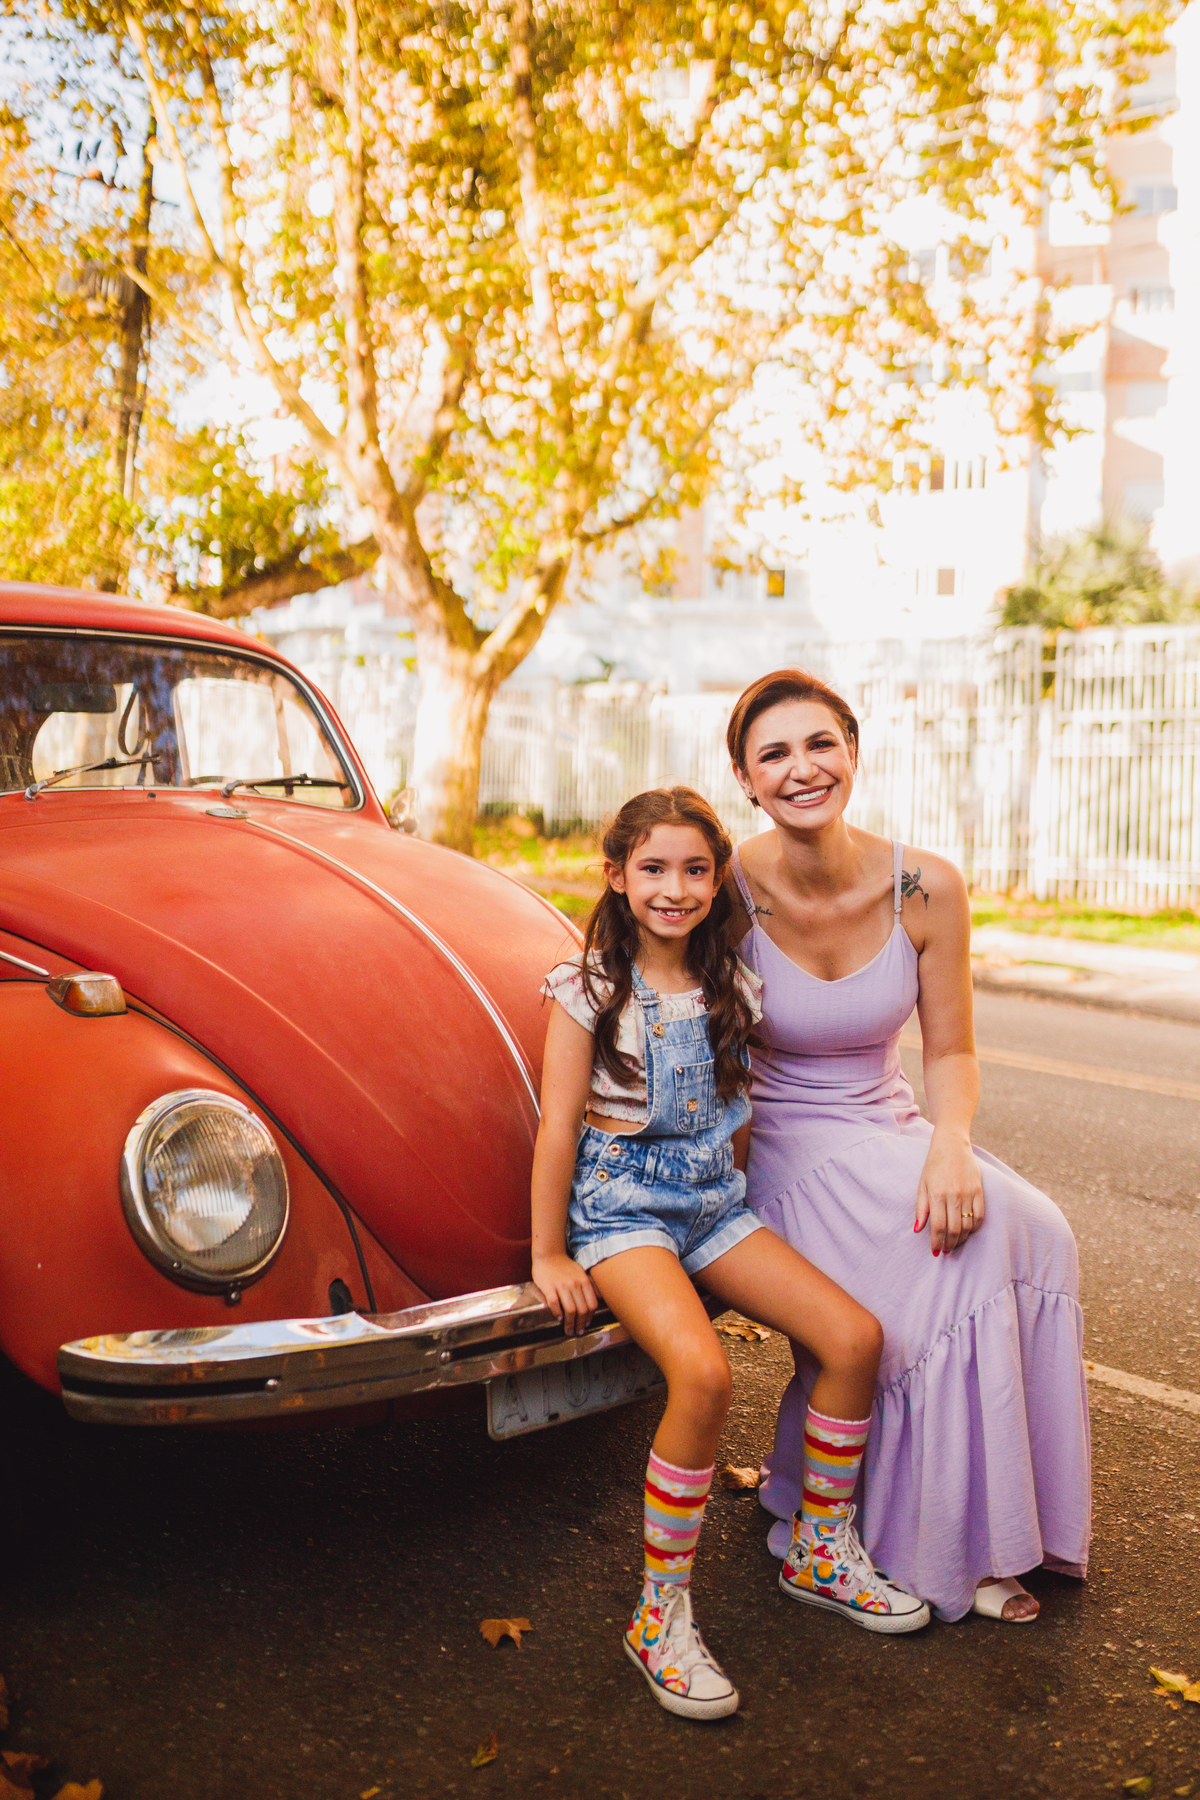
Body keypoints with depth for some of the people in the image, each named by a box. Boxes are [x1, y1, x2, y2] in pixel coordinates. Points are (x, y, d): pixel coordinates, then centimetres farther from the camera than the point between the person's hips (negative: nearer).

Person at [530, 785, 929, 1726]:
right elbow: (559, 1126, -8)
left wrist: (735, 1192, 14)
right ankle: (662, 1612, -12)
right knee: (703, 1372, -30)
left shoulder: (733, 988, 6)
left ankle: (821, 1550, 12)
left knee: (855, 1336, -10)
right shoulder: (591, 988, -8)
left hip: (714, 1203, 6)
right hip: (620, 1206, -5)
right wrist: (549, 1254, -7)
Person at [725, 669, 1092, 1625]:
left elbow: (950, 1052, -1)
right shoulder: (728, 891, -15)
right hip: (781, 1144, -4)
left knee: (1035, 1234, -24)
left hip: (892, 1129, 4)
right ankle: (936, 1551, -9)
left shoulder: (925, 888, -9)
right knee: (969, 1244, -28)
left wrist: (950, 1144, -18)